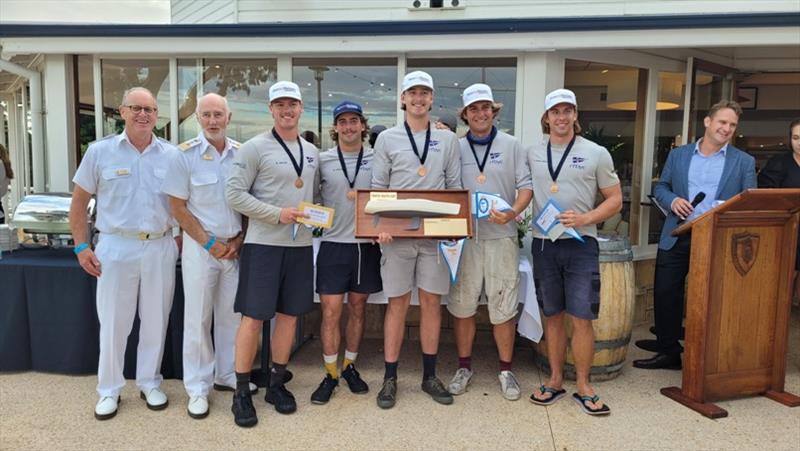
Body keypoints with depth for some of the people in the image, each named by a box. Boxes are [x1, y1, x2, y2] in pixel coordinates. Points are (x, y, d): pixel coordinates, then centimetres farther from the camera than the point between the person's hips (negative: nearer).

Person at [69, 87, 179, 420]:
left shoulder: (171, 155, 3)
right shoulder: (100, 151, 0)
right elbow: (79, 200, 5)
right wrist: (81, 247, 0)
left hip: (161, 248, 1)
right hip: (116, 247, -1)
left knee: (156, 321, 10)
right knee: (113, 323, 7)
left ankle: (150, 383, 27)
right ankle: (109, 390, 23)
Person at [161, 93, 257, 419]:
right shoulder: (184, 154, -7)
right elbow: (178, 208, -6)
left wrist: (239, 239, -2)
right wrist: (210, 243, -9)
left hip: (235, 246, 3)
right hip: (201, 246, -3)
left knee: (232, 314, 13)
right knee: (198, 318, 4)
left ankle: (227, 374, 30)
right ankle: (197, 388, 16)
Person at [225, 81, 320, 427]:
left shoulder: (312, 152, 13)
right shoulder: (255, 147, -5)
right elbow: (234, 194, -10)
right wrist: (278, 214, -17)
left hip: (300, 244, 6)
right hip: (263, 243, -5)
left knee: (289, 315, 11)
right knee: (253, 318, -2)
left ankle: (277, 384, 25)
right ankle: (241, 393, 12)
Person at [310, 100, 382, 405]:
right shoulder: (322, 160, 1)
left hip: (367, 244, 2)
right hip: (333, 244, -1)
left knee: (357, 309, 13)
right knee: (331, 312, 0)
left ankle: (350, 366, 30)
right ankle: (330, 374, 16)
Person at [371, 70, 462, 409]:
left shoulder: (448, 139, 10)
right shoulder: (387, 139, 6)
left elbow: (455, 187, 10)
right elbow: (378, 188, 4)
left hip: (436, 234, 2)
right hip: (397, 234, -1)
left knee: (432, 303, 7)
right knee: (397, 304, 3)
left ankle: (430, 376, 21)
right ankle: (390, 378, 15)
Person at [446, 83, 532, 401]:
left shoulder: (512, 146, 4)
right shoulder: (455, 148, 6)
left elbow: (526, 186, -1)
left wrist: (513, 213, -19)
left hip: (501, 237, -1)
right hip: (464, 237, 1)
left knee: (503, 308, 5)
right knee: (462, 305, 9)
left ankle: (505, 370, 22)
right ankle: (464, 367, 25)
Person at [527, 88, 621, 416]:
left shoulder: (596, 153, 1)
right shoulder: (532, 154, 8)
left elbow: (615, 200, 2)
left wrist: (584, 218, -12)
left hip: (580, 244, -2)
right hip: (543, 243, 3)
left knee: (581, 317, -3)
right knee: (552, 316, 11)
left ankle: (582, 386, 13)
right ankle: (555, 380, 24)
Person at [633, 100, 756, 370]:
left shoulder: (744, 162, 5)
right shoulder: (678, 154, 9)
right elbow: (660, 187, 12)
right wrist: (672, 200, -9)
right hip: (676, 237, 2)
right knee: (665, 293, 4)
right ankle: (668, 351, 20)